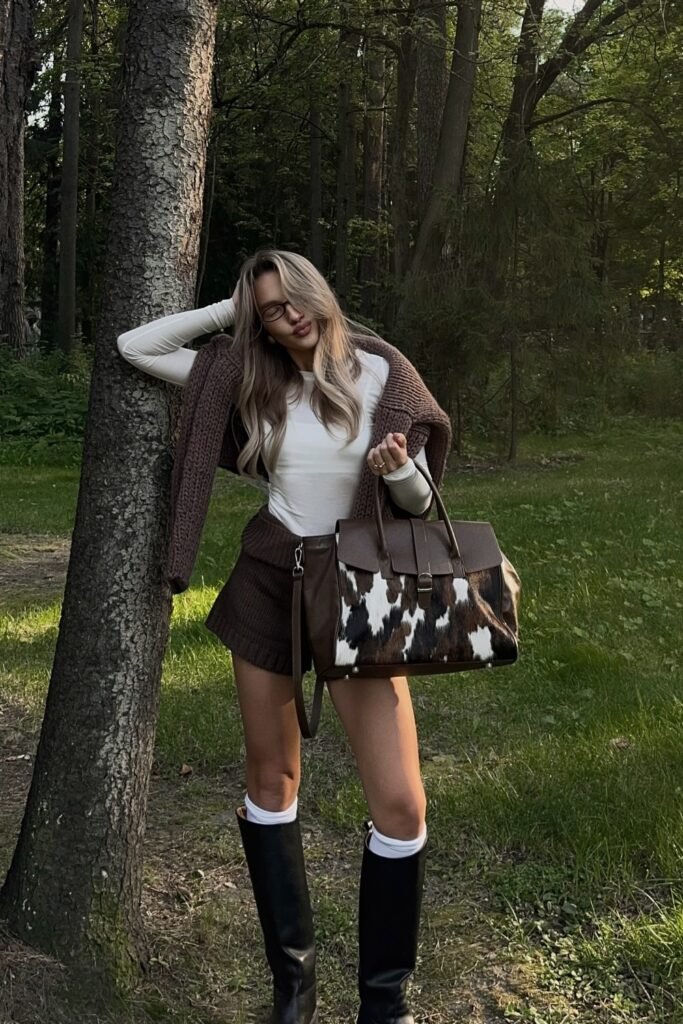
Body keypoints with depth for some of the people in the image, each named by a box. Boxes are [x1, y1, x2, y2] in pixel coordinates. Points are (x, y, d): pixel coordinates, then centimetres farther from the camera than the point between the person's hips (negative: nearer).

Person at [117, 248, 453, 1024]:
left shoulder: (377, 372, -5)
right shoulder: (251, 381, 3)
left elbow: (419, 502, -3)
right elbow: (133, 346, 5)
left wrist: (398, 470, -25)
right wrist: (227, 310, 1)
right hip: (267, 583, 3)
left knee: (401, 804, -10)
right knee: (271, 779, 9)